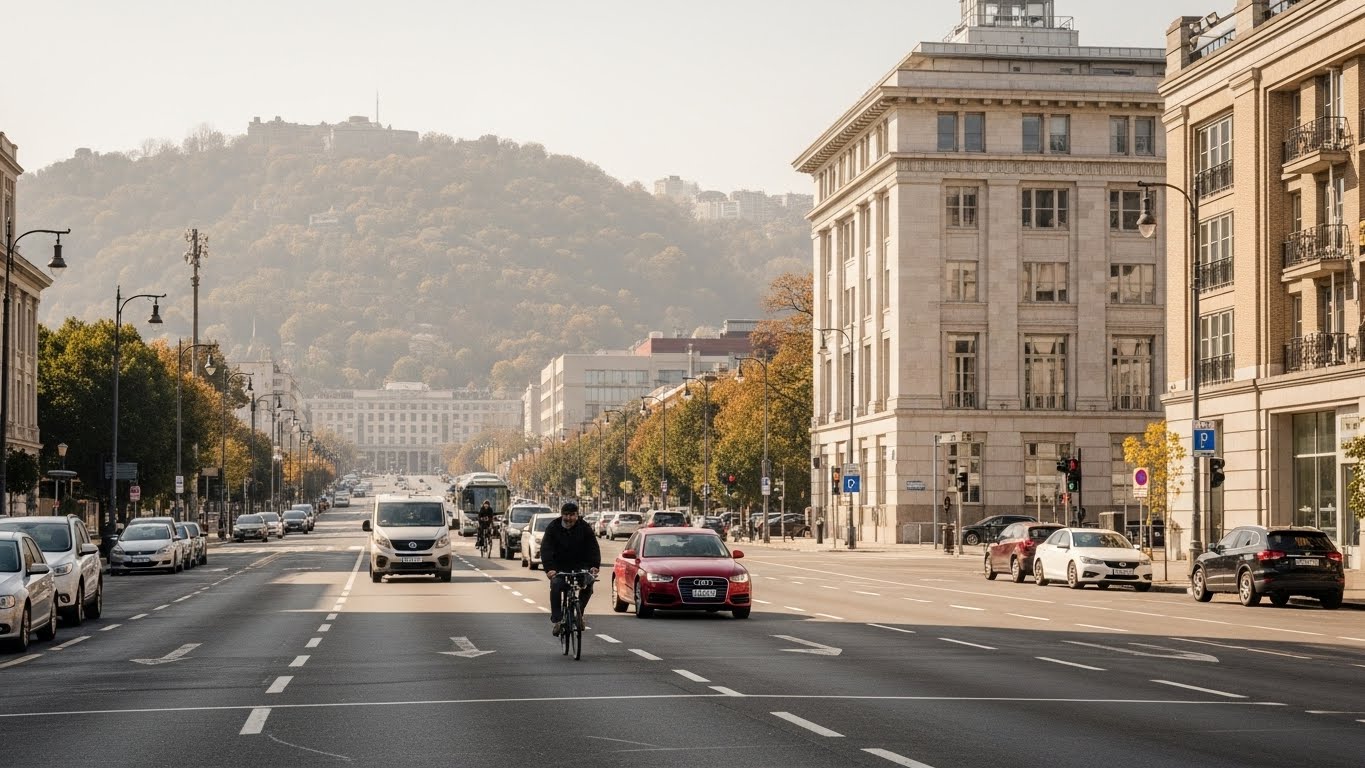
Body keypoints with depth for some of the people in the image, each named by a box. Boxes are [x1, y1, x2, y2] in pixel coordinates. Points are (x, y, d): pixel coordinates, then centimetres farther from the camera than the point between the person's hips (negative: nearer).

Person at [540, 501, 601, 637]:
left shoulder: (584, 528, -2)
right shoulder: (553, 528, -5)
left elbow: (593, 548, -10)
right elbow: (546, 549, -15)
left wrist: (594, 566, -28)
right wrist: (549, 568, -32)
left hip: (580, 565, 0)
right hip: (559, 567, 0)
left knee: (588, 582, -27)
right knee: (555, 586, -26)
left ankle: (580, 611, -9)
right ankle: (556, 620, -20)